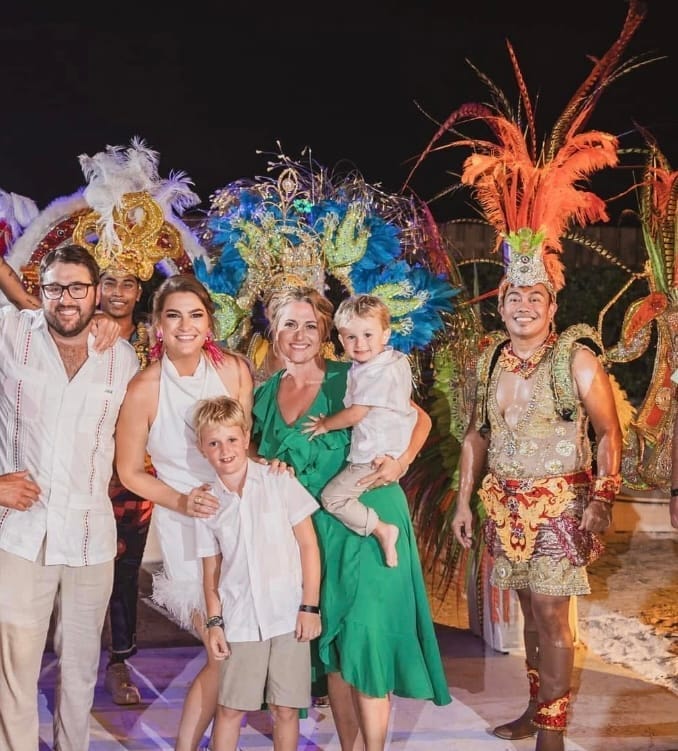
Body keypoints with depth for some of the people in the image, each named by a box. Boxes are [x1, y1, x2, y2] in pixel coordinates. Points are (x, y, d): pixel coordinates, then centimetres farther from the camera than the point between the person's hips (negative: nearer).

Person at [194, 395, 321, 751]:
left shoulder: (279, 481, -3)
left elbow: (308, 544, -1)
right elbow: (211, 568, 9)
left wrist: (310, 605, -4)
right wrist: (214, 622, 2)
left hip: (288, 614, -1)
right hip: (240, 620, 2)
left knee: (286, 708, 5)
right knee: (229, 708, 5)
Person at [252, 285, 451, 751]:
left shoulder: (350, 378, -7)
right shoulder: (265, 395, 6)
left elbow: (420, 418, -1)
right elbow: (258, 457, 18)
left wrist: (402, 461, -18)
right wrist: (267, 471, -4)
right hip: (313, 531, 5)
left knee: (366, 636, -7)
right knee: (331, 642, 10)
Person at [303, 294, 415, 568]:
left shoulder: (379, 372, -25)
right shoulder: (397, 360, 6)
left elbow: (356, 413, -23)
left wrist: (325, 425, -7)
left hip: (376, 457, -11)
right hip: (396, 445, 11)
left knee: (332, 496, -10)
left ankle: (382, 530, -10)